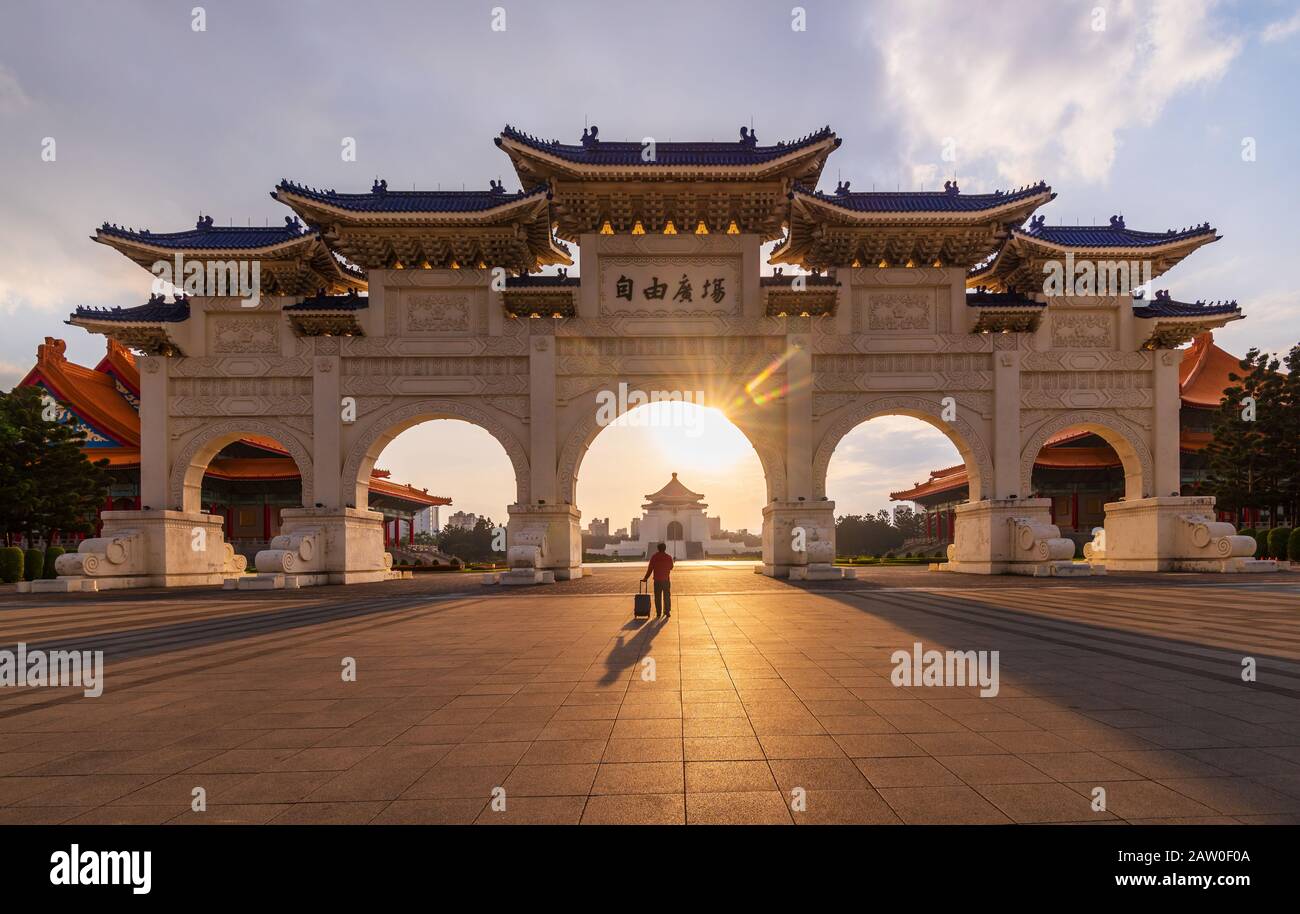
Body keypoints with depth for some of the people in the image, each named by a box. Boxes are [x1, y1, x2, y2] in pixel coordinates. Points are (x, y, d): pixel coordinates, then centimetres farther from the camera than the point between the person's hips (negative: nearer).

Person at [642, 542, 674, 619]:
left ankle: (658, 613, 9)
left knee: (657, 597, 7)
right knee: (667, 597, 8)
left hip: (657, 580, 0)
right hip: (666, 580, 0)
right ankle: (667, 612, 7)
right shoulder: (669, 557, -3)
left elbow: (650, 569, -3)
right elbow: (671, 567, 9)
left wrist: (646, 578, 4)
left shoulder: (654, 557, -4)